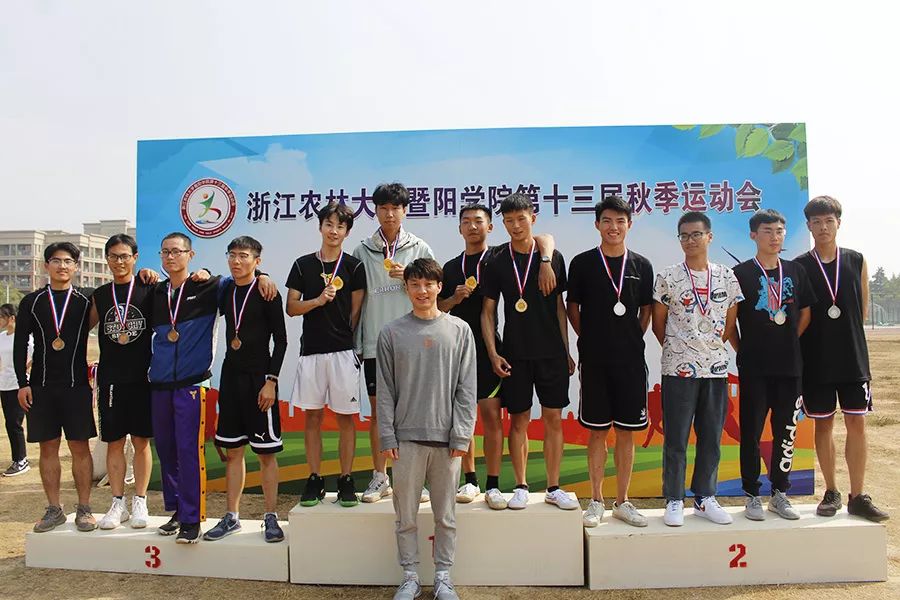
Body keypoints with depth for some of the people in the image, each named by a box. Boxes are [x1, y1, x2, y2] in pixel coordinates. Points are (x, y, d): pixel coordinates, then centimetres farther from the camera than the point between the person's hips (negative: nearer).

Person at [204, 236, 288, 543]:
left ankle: (271, 518, 11)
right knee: (233, 450, 12)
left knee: (266, 452, 1)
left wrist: (271, 381, -14)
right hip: (231, 376, 6)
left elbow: (280, 340, -8)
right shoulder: (225, 290, 9)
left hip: (259, 378, -6)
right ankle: (232, 517, 22)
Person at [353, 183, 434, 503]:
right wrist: (356, 343, 4)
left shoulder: (419, 248, 5)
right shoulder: (362, 251, 8)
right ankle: (380, 478, 18)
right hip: (374, 342, 1)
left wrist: (408, 277, -13)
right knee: (378, 408, 7)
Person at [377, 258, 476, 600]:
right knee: (406, 515, 9)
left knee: (446, 515, 10)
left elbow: (467, 388, 1)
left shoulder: (459, 330, 2)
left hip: (447, 438, 0)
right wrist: (387, 437, -3)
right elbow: (385, 390, 2)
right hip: (406, 437, 0)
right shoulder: (392, 333, 3)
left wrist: (461, 435, -4)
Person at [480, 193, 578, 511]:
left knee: (554, 419, 5)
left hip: (552, 352, 1)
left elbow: (559, 306, 9)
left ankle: (554, 488, 17)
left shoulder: (552, 257, 4)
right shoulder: (497, 263, 2)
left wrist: (567, 351, 6)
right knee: (519, 419, 5)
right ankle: (521, 487, 18)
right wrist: (493, 353, -6)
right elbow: (488, 311, 3)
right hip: (515, 353, -1)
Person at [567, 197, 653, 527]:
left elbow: (646, 311, 13)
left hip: (631, 360, 2)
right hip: (594, 360, -2)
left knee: (626, 432, 7)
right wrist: (590, 340, 3)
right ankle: (596, 501, 17)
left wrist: (632, 341, 6)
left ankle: (622, 502, 20)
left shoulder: (641, 265, 6)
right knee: (597, 431, 5)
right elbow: (572, 308, 6)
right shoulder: (582, 263, 0)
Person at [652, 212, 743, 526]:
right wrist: (677, 351, 6)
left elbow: (729, 324, 13)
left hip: (716, 368, 3)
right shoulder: (668, 277, -2)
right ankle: (674, 501, 13)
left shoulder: (727, 277, 6)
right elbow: (658, 324, 4)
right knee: (675, 439, 2)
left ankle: (705, 498, 23)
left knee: (711, 438, 10)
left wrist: (712, 348, 10)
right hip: (678, 369, -3)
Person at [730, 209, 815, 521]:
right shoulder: (741, 273, -3)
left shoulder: (796, 271, 8)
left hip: (789, 366, 4)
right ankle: (752, 496, 14)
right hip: (753, 368, -3)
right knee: (751, 433, 3)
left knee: (786, 432, 10)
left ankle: (780, 494, 23)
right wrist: (742, 351, -1)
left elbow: (805, 314, 16)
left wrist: (787, 343, 8)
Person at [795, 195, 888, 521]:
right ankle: (831, 492, 19)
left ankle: (858, 497, 13)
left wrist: (845, 335, 7)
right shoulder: (799, 266, -1)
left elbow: (863, 308, 10)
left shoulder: (856, 261, 5)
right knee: (823, 423, 7)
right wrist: (820, 338, -3)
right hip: (816, 360, -1)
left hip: (853, 358, 2)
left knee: (856, 423, 3)